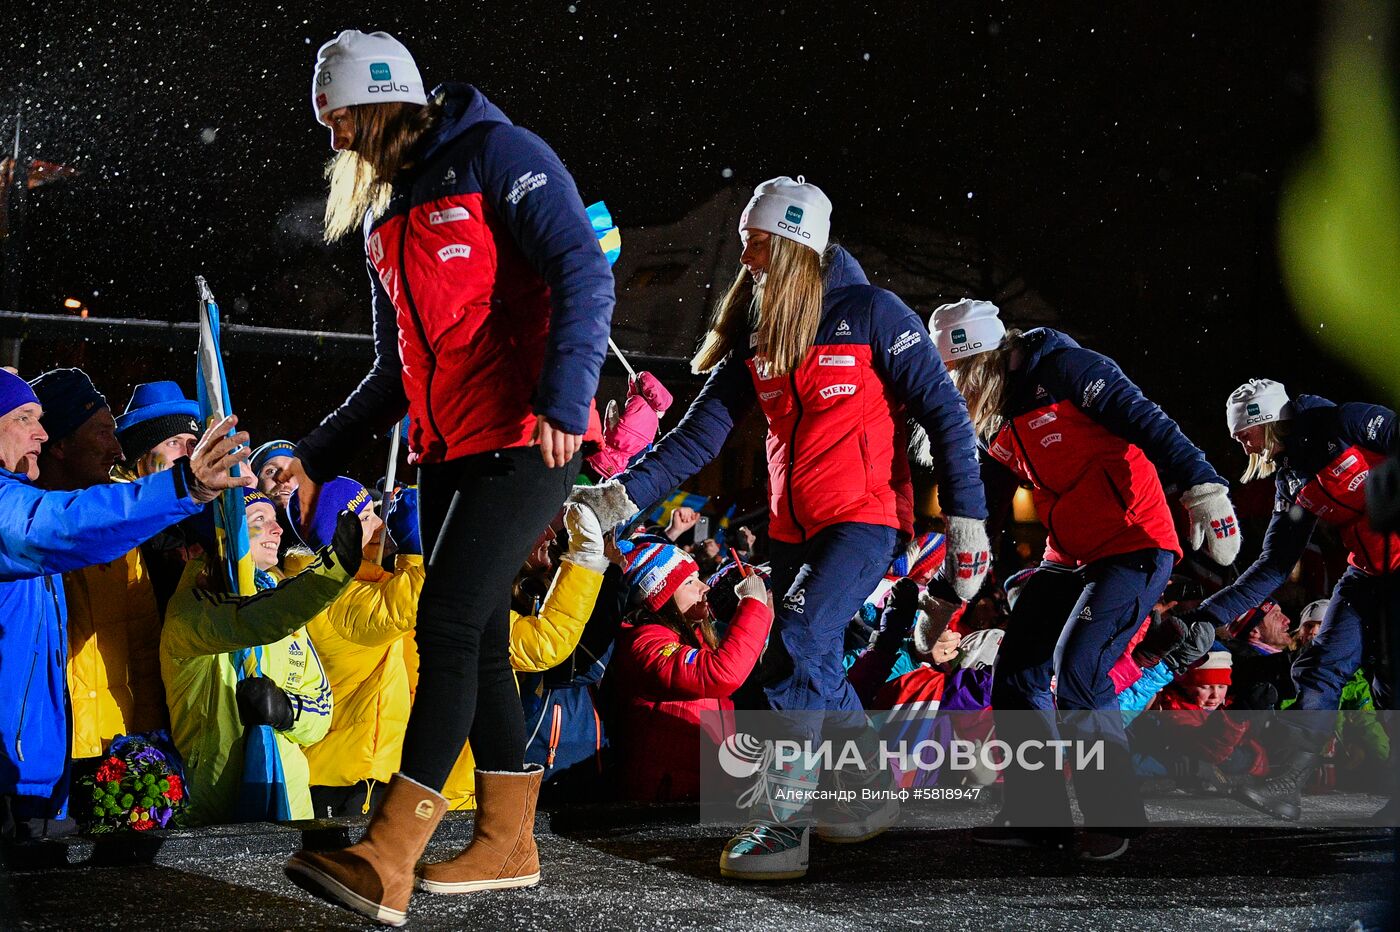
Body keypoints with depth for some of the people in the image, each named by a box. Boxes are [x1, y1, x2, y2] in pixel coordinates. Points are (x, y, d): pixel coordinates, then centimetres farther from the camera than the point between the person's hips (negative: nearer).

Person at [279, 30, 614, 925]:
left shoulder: (498, 157, -5)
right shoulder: (385, 217, 20)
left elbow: (585, 276, -17)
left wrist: (565, 399, -30)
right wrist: (318, 457, 19)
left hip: (524, 442, -8)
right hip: (446, 452, 9)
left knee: (448, 624, -16)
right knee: (477, 642, 8)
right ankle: (508, 842, 18)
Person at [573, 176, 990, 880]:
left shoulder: (870, 313, -9)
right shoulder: (756, 333, 7)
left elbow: (944, 414, -8)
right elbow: (700, 435, 4)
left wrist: (965, 520, -12)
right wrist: (622, 495, -6)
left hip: (865, 515, -6)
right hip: (793, 526, 7)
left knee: (796, 646, -22)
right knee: (816, 671, 7)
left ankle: (784, 824, -19)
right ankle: (871, 798, 27)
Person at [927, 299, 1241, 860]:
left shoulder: (1064, 370, -14)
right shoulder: (991, 422, 10)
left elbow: (1147, 423, -20)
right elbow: (979, 504, 18)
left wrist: (1204, 488, -29)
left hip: (1135, 547, -9)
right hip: (1070, 556, 9)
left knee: (1076, 674, -20)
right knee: (1016, 673, 2)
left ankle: (1114, 815, -7)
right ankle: (1037, 812, 12)